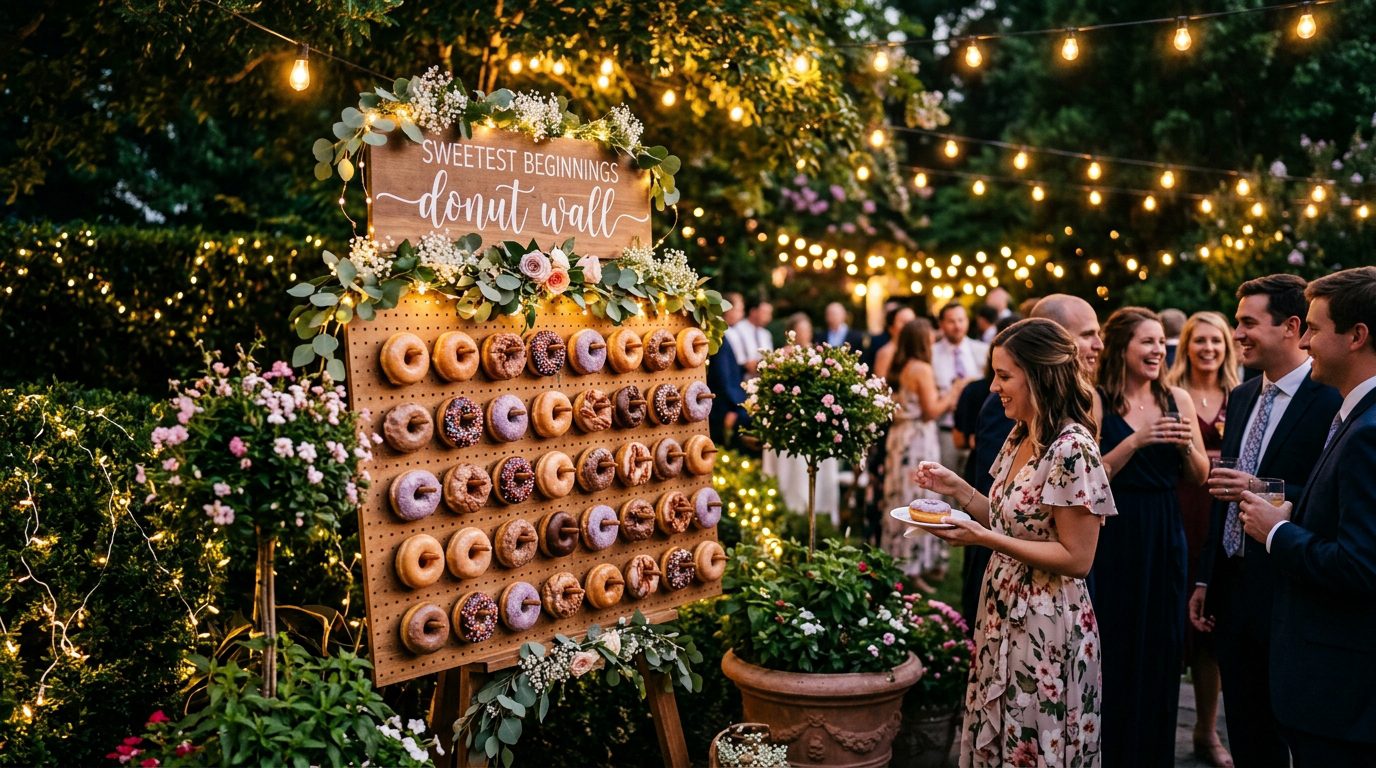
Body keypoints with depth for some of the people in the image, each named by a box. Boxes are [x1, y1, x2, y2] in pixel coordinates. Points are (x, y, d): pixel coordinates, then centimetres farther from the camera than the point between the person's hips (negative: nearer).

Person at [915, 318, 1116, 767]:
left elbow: (1076, 559, -20)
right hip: (1003, 616, 8)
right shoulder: (1021, 437, 6)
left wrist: (984, 538, -24)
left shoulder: (1072, 449, -20)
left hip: (1046, 627, -8)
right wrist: (957, 489, 3)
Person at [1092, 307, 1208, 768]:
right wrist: (1135, 441, -22)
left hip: (1165, 538, 4)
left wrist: (1187, 444, -11)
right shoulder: (1097, 401, -8)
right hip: (1114, 538, -4)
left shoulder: (1177, 400, 5)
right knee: (1115, 648, 4)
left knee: (1162, 647, 12)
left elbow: (1200, 476, 8)